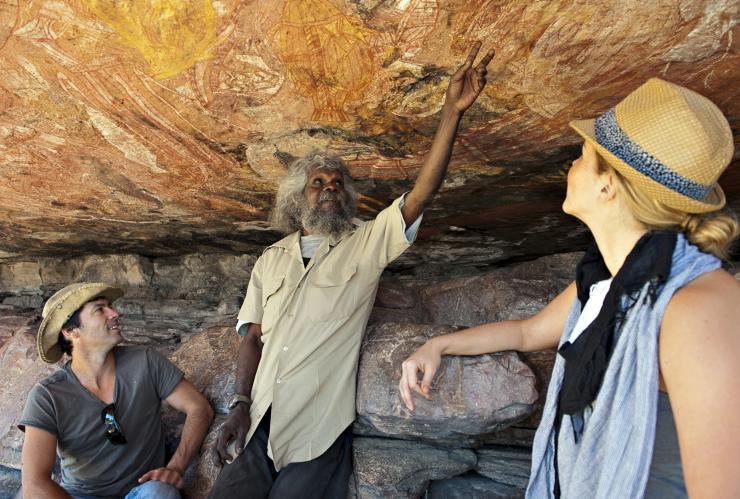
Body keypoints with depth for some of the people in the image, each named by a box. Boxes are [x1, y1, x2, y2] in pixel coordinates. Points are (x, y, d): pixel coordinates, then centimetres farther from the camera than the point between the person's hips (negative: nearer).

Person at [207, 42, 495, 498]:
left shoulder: (366, 243, 0)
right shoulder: (271, 259, 11)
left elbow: (422, 194, -13)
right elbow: (254, 336, 10)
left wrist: (452, 112, -20)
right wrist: (241, 404, -1)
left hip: (320, 434, -3)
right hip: (260, 425, 4)